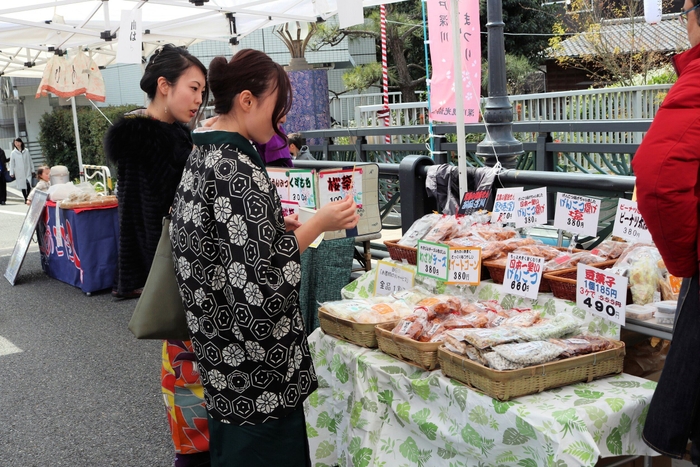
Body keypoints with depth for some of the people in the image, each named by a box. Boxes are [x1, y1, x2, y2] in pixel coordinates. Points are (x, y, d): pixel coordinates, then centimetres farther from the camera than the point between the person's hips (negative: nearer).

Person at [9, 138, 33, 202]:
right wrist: (12, 173, 1)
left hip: (27, 172, 0)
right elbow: (11, 163, 4)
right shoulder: (13, 153, 2)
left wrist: (32, 170, 9)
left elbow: (30, 161, 9)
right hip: (19, 172, 1)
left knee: (28, 184, -18)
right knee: (22, 186, 6)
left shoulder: (26, 151, 4)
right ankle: (26, 199, 17)